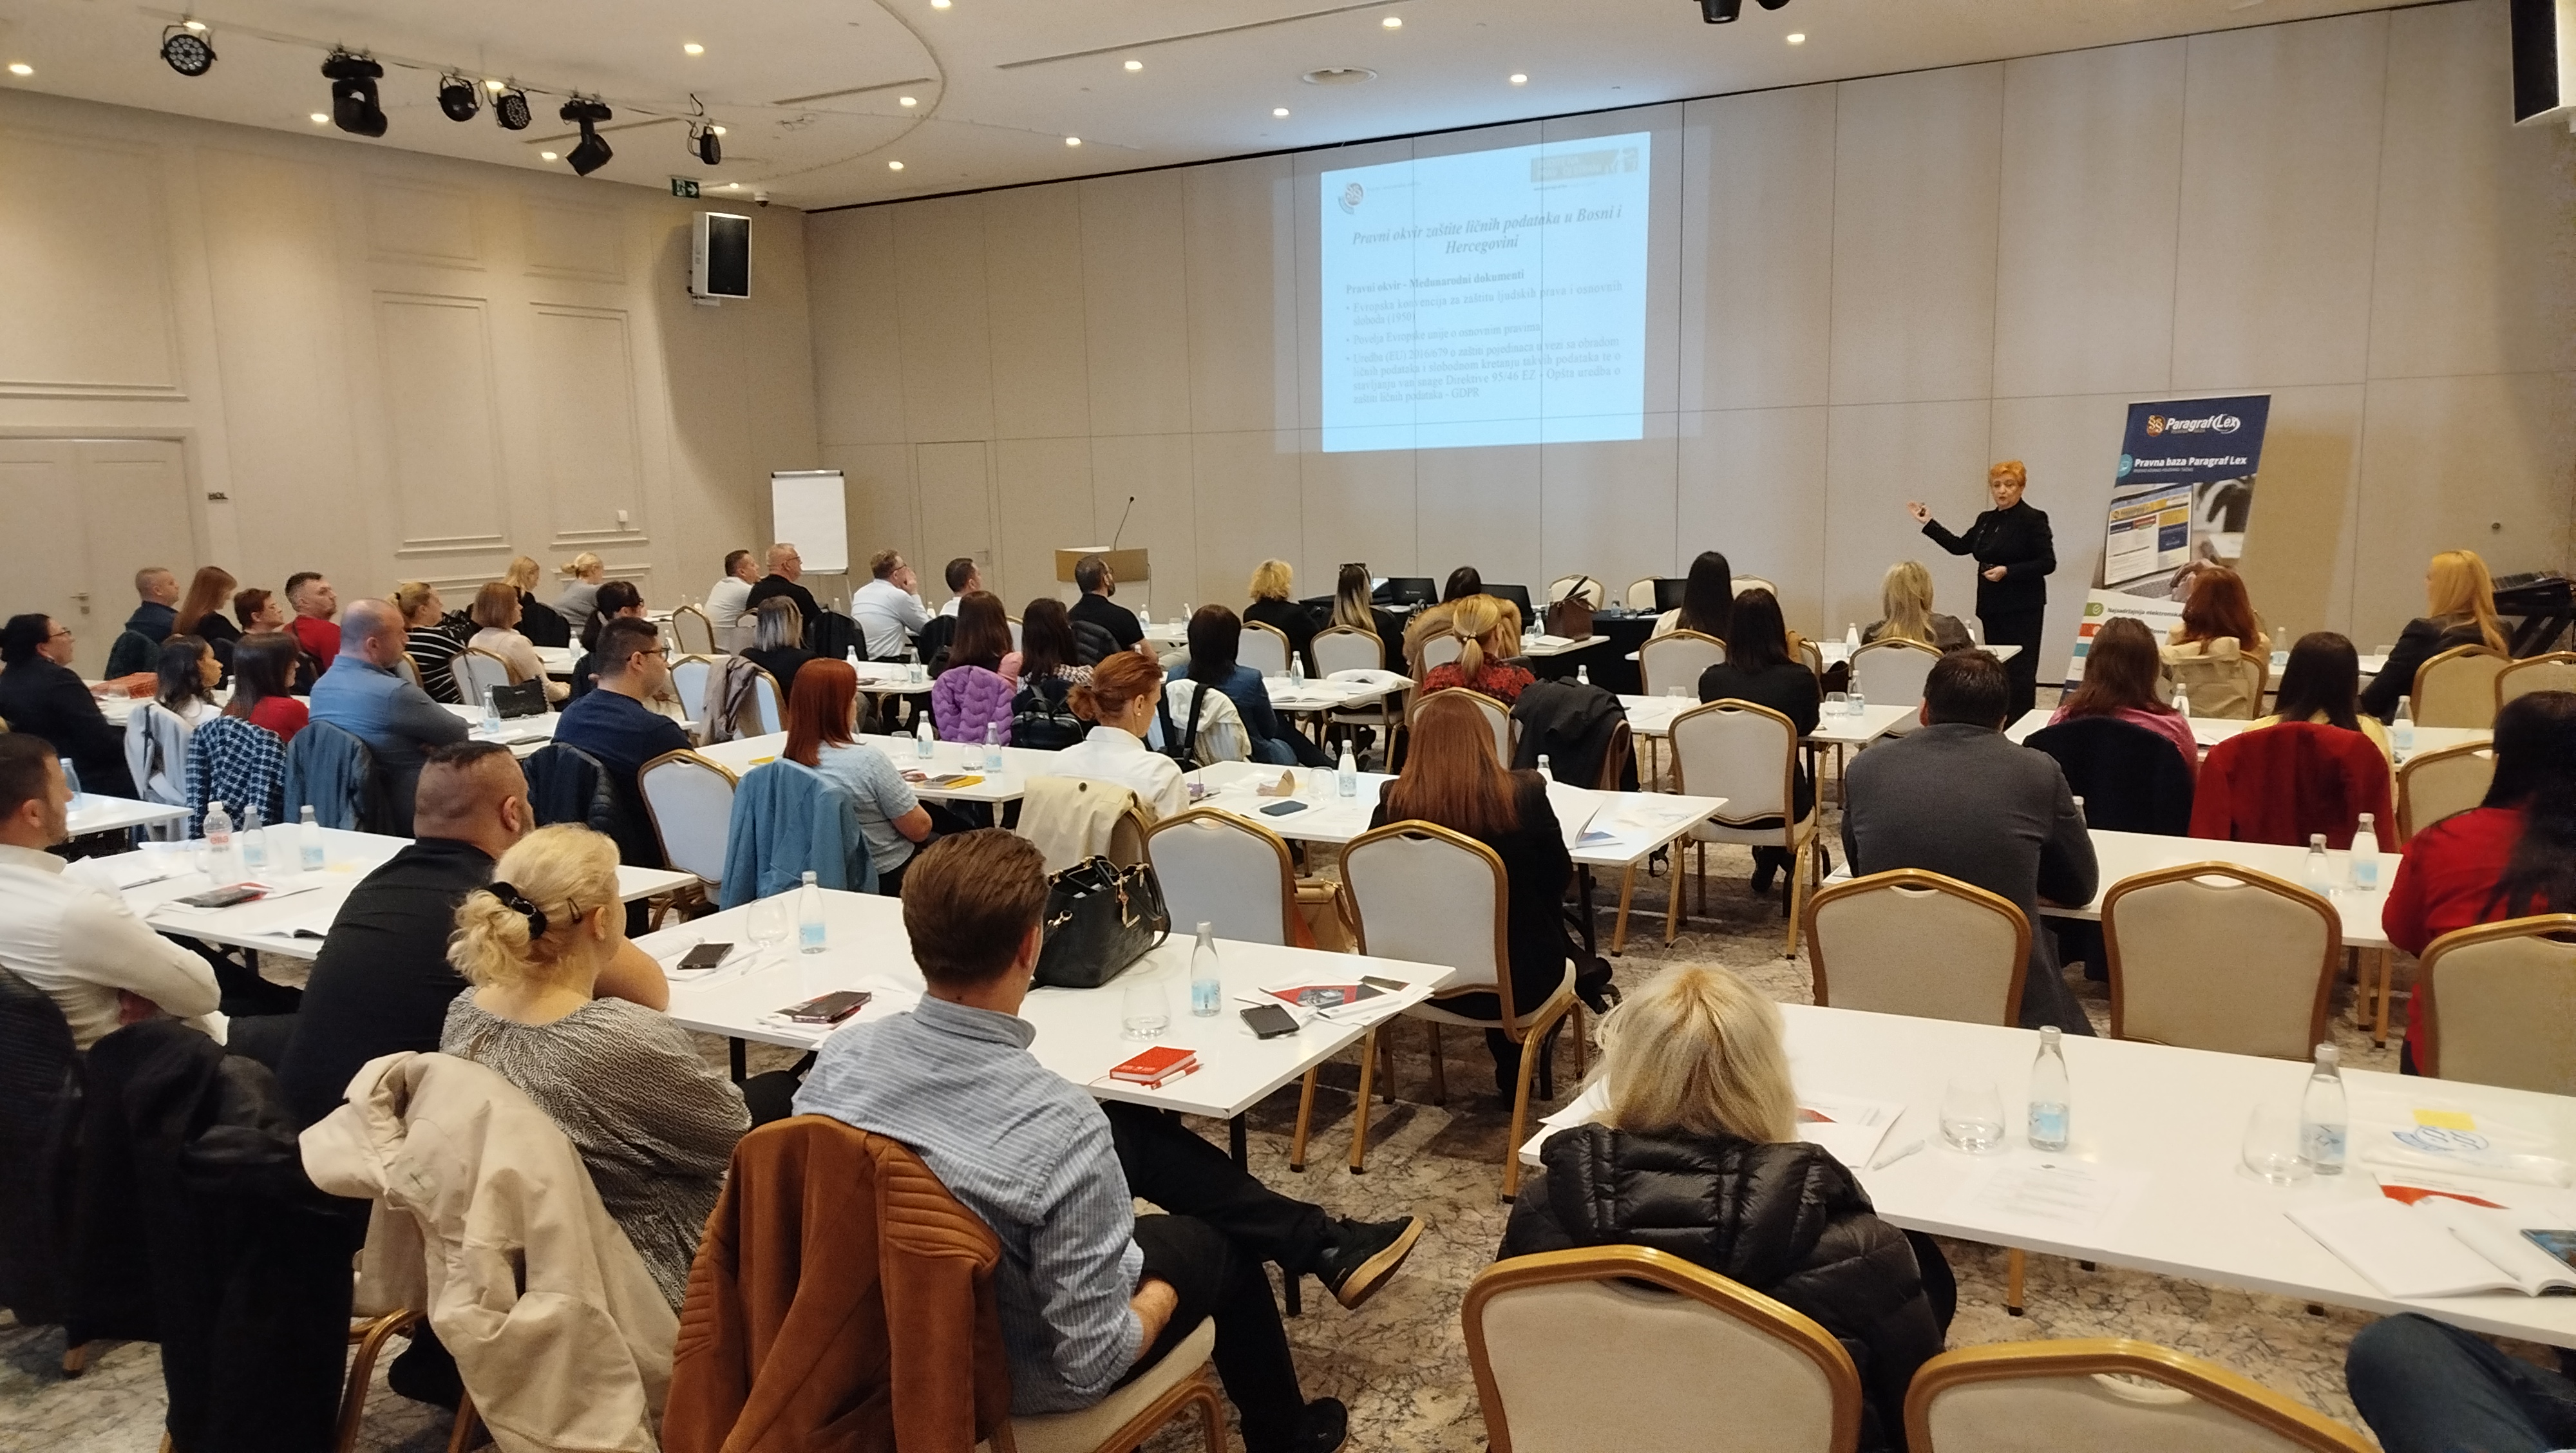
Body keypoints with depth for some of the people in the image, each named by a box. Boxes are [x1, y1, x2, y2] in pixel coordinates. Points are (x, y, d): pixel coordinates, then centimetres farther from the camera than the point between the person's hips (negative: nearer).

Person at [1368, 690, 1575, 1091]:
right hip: (1516, 981, -2)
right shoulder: (1525, 795, -18)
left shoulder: (1395, 802, -14)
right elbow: (1560, 874, -3)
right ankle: (1513, 1073, 44)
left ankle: (1511, 1069, 49)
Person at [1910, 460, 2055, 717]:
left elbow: (2048, 563, -12)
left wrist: (2007, 571, -20)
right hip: (1992, 607, 7)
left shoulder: (2033, 520, -8)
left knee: (2019, 671, -7)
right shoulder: (1986, 520, 13)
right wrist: (1928, 523, 15)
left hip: (2022, 609, -7)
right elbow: (1960, 546, 17)